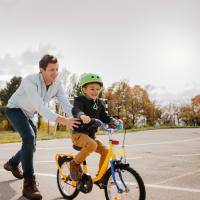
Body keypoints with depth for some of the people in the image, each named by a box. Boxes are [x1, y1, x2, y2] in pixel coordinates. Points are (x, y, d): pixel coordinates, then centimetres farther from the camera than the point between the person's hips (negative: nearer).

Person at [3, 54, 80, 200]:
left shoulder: (57, 85, -15)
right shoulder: (30, 81, -34)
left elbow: (66, 105, -22)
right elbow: (40, 107, -43)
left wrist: (79, 118, -40)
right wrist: (62, 120, -55)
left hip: (28, 114, 7)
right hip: (15, 110, -7)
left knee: (31, 145, 13)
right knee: (29, 137, -30)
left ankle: (12, 164, 46)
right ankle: (29, 185, -24)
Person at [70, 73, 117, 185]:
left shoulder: (99, 103, 11)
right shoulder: (80, 100, -10)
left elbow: (104, 116, 15)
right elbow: (76, 110, -30)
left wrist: (113, 121, -6)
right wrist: (82, 115, -54)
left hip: (91, 134, 7)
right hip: (79, 133, -7)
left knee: (105, 150, -8)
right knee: (92, 145, -34)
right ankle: (75, 163, -11)